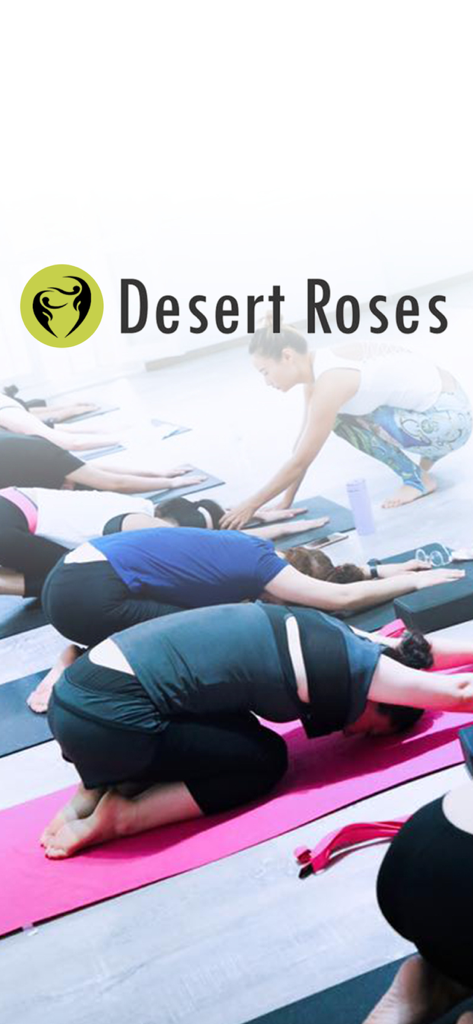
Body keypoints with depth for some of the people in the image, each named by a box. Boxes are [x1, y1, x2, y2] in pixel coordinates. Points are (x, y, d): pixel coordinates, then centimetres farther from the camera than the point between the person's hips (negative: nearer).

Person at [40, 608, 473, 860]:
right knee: (265, 760, 6)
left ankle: (94, 788, 13)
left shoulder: (326, 634, 14)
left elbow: (408, 649, 34)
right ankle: (121, 815, -1)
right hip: (107, 721, -9)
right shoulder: (351, 665, -8)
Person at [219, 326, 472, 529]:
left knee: (343, 419, -18)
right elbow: (305, 440, 6)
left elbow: (300, 461, -21)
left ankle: (418, 478, 0)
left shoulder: (330, 382, -26)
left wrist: (251, 505, -13)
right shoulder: (317, 367, 1)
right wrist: (286, 501, 7)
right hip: (435, 403, 9)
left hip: (450, 418, -9)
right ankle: (427, 455, 18)